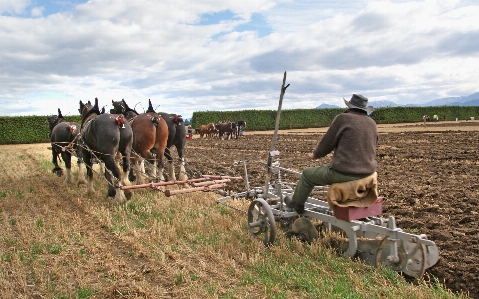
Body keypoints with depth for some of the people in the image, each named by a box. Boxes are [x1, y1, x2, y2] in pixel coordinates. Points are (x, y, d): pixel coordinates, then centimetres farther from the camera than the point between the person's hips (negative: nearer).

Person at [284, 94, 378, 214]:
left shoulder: (343, 118, -10)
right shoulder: (372, 123, 7)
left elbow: (327, 142, -5)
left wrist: (315, 154, 15)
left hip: (344, 172, -7)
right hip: (368, 172, 7)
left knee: (308, 174, 17)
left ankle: (296, 204, 36)